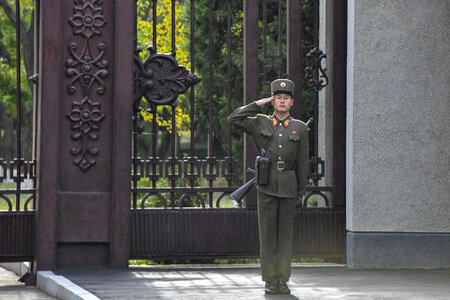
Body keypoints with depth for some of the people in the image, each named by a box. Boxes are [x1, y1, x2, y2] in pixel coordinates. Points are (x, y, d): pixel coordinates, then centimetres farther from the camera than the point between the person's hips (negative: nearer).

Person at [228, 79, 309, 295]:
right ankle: (270, 279, 2)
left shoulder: (300, 128, 7)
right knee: (268, 232, -1)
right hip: (266, 185, -1)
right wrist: (258, 104, 0)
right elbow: (234, 119, -2)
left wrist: (301, 191, 5)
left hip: (288, 186, 1)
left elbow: (303, 162, 8)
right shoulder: (260, 123, 7)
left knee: (285, 232, 3)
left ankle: (283, 279, 7)